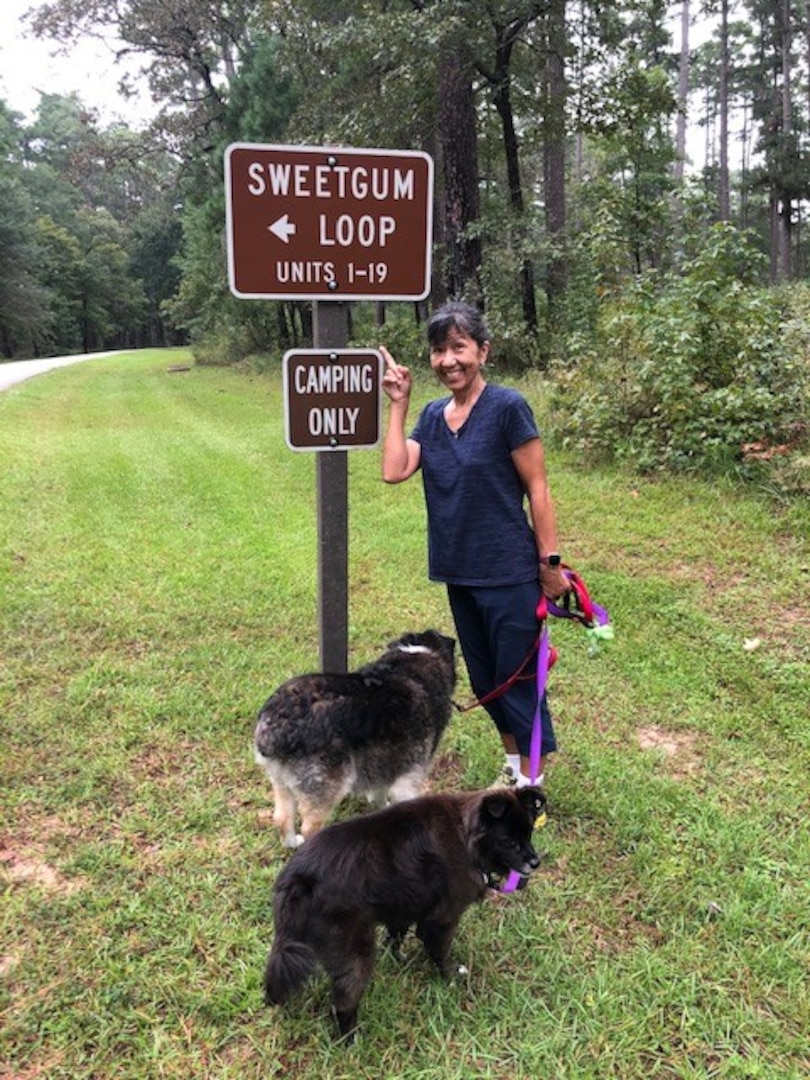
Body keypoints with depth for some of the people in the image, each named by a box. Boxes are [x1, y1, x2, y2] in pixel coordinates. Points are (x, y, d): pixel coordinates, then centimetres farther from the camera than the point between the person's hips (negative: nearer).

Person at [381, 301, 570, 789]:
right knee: (485, 677, 19)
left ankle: (531, 785, 18)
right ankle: (512, 763, 39)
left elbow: (537, 489, -12)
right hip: (459, 572, 7)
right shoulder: (433, 416, 5)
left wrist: (550, 564, -11)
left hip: (509, 574, -7)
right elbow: (394, 471, -7)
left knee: (518, 679, 3)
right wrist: (398, 404, -5)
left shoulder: (507, 407, -13)